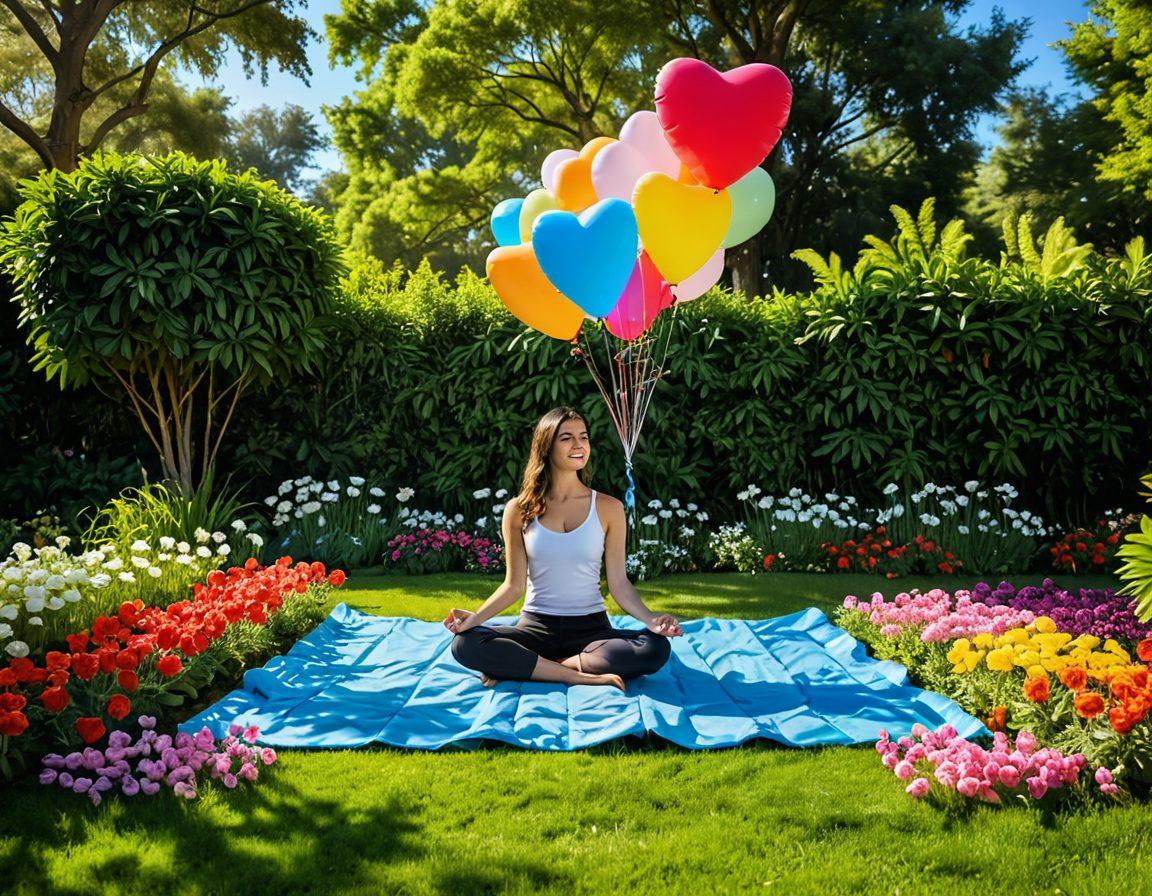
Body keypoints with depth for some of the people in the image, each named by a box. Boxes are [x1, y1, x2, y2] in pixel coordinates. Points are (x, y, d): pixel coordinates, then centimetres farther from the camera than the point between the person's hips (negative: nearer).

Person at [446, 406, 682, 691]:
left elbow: (618, 582, 0)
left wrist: (649, 618, -18)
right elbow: (513, 585, 3)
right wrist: (475, 617, -14)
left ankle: (518, 666, -19)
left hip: (591, 627, 1)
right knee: (465, 644, -27)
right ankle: (580, 676, -23)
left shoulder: (608, 508, 1)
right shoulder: (519, 510, 2)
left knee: (656, 648, -30)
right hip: (536, 627, -1)